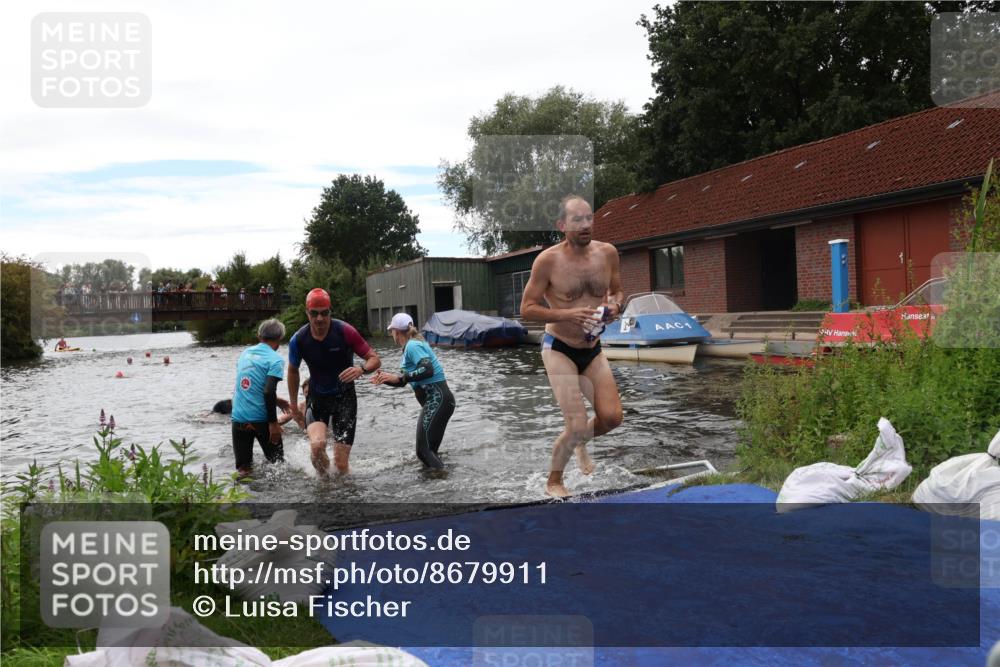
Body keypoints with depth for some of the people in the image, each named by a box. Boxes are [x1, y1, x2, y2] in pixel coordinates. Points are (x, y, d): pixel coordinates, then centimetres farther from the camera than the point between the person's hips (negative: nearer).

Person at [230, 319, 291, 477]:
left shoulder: (245, 353, 10)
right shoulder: (275, 360, -9)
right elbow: (268, 392, -19)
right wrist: (273, 422, -14)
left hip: (238, 417, 5)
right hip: (260, 418, -4)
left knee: (243, 467, 8)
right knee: (277, 463, 15)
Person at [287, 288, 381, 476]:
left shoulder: (345, 332, -17)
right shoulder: (298, 340, -11)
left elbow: (375, 359, -13)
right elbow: (293, 371, 9)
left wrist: (361, 369, -36)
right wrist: (294, 406, 13)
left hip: (344, 397, -1)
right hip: (317, 398, 1)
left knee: (341, 464, -4)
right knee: (317, 444, -27)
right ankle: (323, 481, 1)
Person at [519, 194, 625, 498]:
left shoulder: (607, 253, -3)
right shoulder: (548, 260, -16)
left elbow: (617, 290, 14)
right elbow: (527, 309, -12)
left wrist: (615, 305, -10)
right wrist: (568, 315, -26)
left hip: (593, 350, 5)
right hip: (559, 350, -5)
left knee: (612, 417, -2)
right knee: (577, 427, -9)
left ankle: (581, 445, 34)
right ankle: (553, 482, 20)